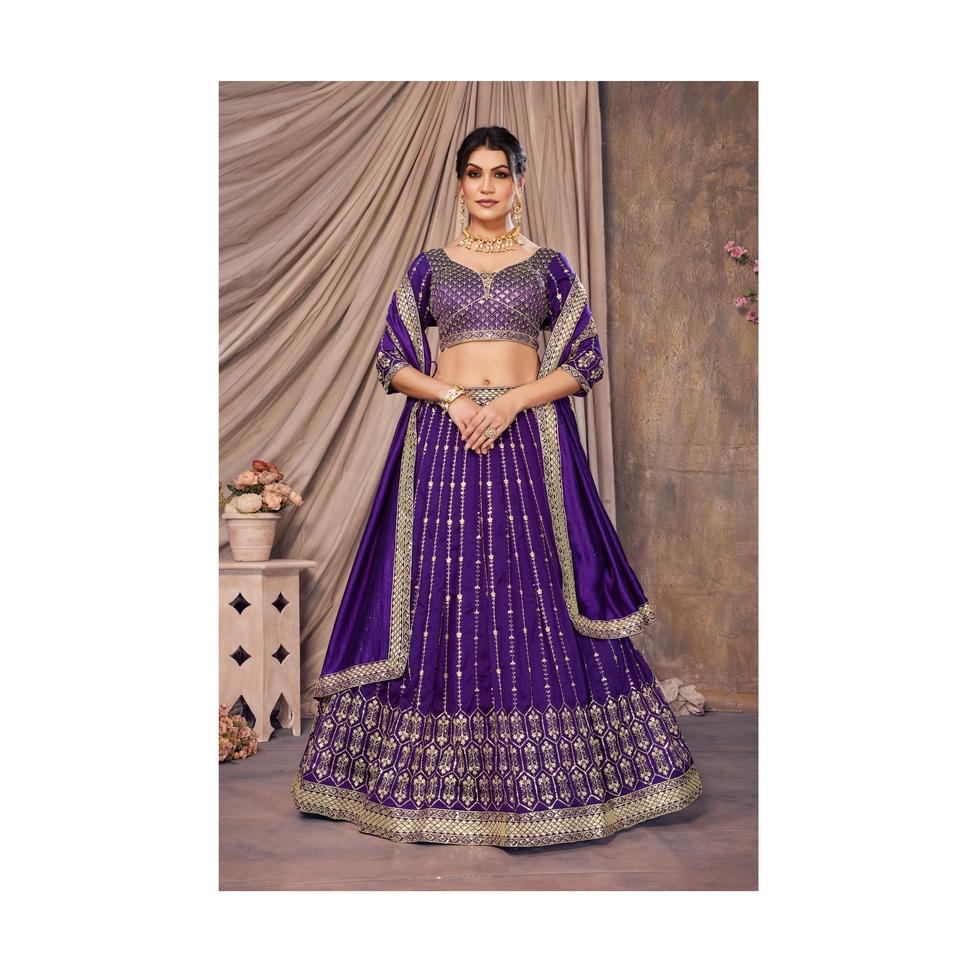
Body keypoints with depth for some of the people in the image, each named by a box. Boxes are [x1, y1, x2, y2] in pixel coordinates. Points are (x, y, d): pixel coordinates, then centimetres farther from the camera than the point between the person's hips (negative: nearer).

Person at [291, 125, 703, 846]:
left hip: (531, 439, -1)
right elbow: (392, 362, 8)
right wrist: (453, 397, -9)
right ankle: (442, 780, 11)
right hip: (443, 436, 1)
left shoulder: (549, 266, 9)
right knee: (442, 600, -1)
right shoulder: (429, 267, 11)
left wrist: (512, 401, -11)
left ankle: (548, 778, 10)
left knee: (537, 598, -3)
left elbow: (587, 360, 3)